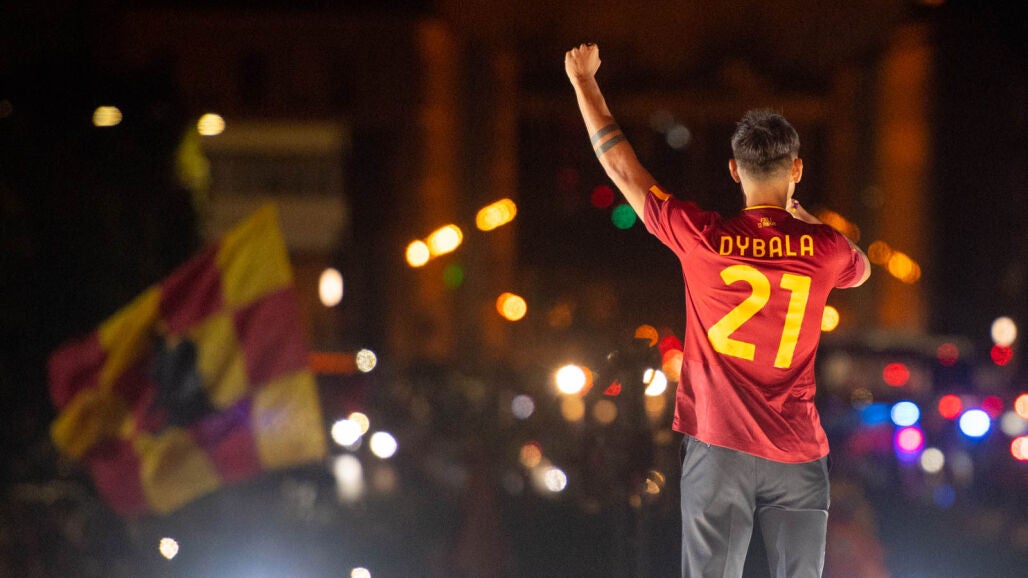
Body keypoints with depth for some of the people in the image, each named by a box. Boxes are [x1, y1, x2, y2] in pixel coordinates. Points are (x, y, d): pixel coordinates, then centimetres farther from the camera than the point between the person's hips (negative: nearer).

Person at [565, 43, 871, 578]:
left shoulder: (701, 238, -6)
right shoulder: (824, 249, -3)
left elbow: (621, 166, 5)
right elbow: (861, 269, 24)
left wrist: (584, 81, 16)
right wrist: (802, 219, 32)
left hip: (719, 452, -1)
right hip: (797, 455, 1)